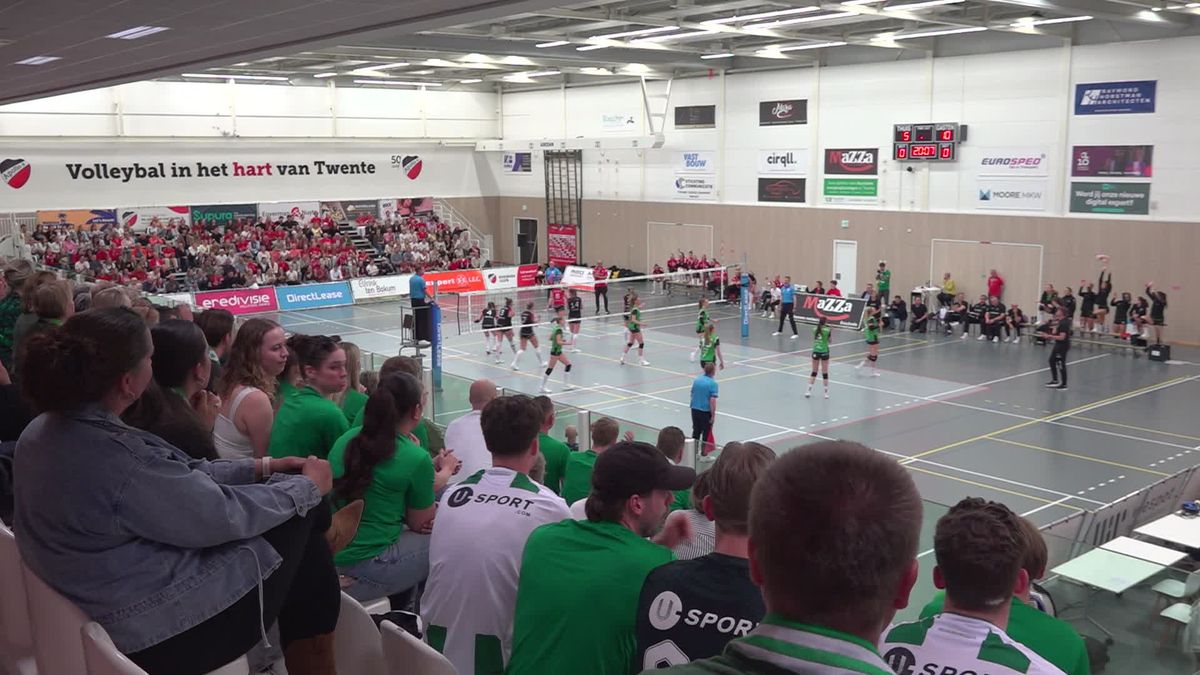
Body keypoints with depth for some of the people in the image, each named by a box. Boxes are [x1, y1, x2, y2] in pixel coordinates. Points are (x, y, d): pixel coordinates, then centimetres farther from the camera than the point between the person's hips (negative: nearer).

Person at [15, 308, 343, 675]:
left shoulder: (47, 429, -3)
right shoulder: (118, 458, -32)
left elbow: (178, 476, 6)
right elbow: (225, 515, -20)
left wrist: (261, 467, 9)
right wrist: (309, 486, -4)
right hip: (161, 632, -9)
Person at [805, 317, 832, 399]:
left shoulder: (814, 330, -1)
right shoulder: (827, 330, -9)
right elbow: (830, 341, 3)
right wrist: (831, 333, 14)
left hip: (815, 352, 3)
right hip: (824, 352, -3)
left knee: (814, 372, 13)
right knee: (825, 373, 5)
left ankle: (809, 390, 9)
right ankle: (826, 392, 10)